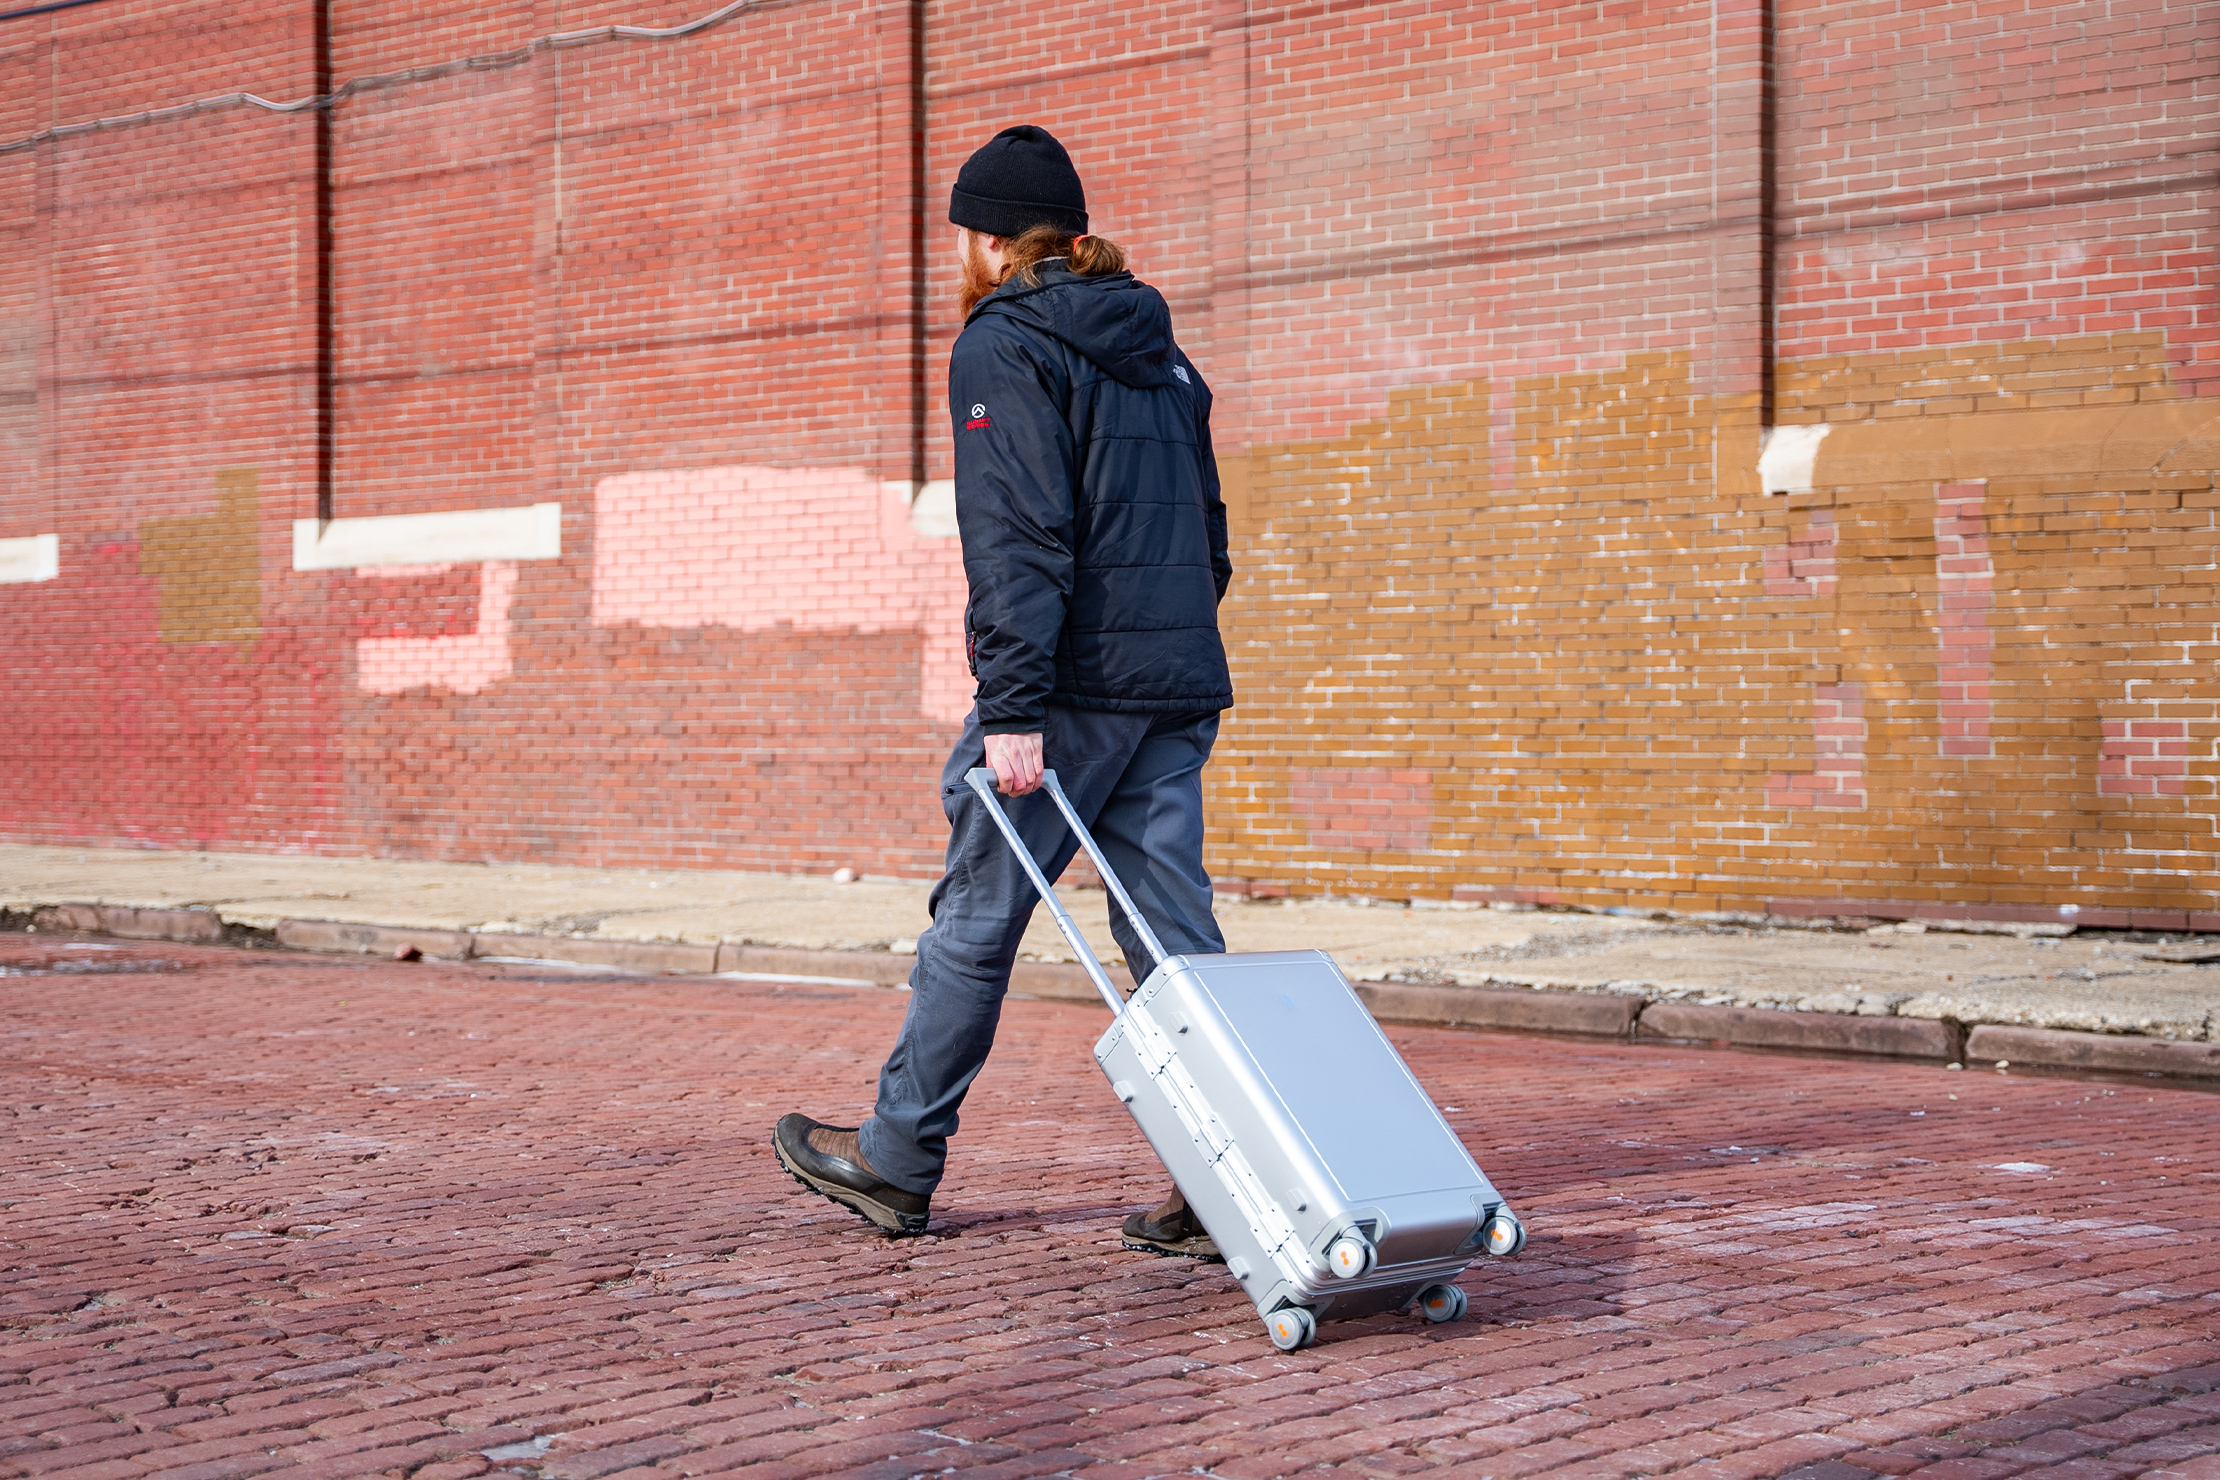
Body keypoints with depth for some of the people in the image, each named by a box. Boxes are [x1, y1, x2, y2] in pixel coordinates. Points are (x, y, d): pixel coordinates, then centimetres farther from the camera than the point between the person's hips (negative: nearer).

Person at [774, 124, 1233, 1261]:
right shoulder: (1157, 351, 18)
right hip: (1179, 683, 7)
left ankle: (897, 1162, 16)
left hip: (1074, 684, -7)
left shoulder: (1003, 347, -6)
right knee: (1174, 930, 4)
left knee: (976, 919, 4)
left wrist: (1012, 708, -20)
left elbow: (1018, 539, -17)